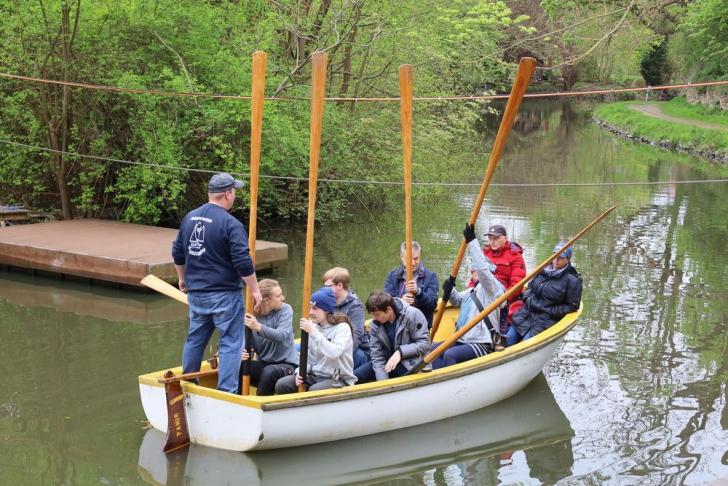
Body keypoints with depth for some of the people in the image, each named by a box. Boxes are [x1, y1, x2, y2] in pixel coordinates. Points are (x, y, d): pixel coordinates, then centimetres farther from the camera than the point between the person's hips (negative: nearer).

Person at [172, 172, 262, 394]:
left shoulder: (189, 218, 6)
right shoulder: (230, 224, -16)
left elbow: (178, 253, 17)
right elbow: (243, 263, -18)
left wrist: (183, 278, 31)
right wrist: (255, 290, -7)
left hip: (195, 293, 7)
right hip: (225, 295, -7)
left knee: (195, 340, 19)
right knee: (231, 343, 1)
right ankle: (226, 392, -1)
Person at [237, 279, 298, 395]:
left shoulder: (285, 310, -8)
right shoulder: (250, 316, -3)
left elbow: (281, 336, -23)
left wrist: (258, 327, -39)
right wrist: (243, 353, -30)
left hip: (286, 364, -2)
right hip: (263, 364, 2)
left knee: (270, 371, -33)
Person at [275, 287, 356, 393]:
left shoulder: (342, 327, -10)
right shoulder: (314, 327, 8)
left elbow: (335, 353, -28)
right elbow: (310, 359, 13)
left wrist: (313, 332, -25)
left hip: (339, 379, -6)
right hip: (315, 376, 6)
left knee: (314, 391, -35)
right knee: (281, 385, -13)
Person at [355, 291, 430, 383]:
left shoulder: (413, 315, -17)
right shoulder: (375, 325, -3)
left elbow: (425, 343, -14)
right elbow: (377, 355, -4)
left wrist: (401, 352, -24)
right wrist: (383, 382, -15)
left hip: (411, 363, -5)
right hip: (388, 361, 5)